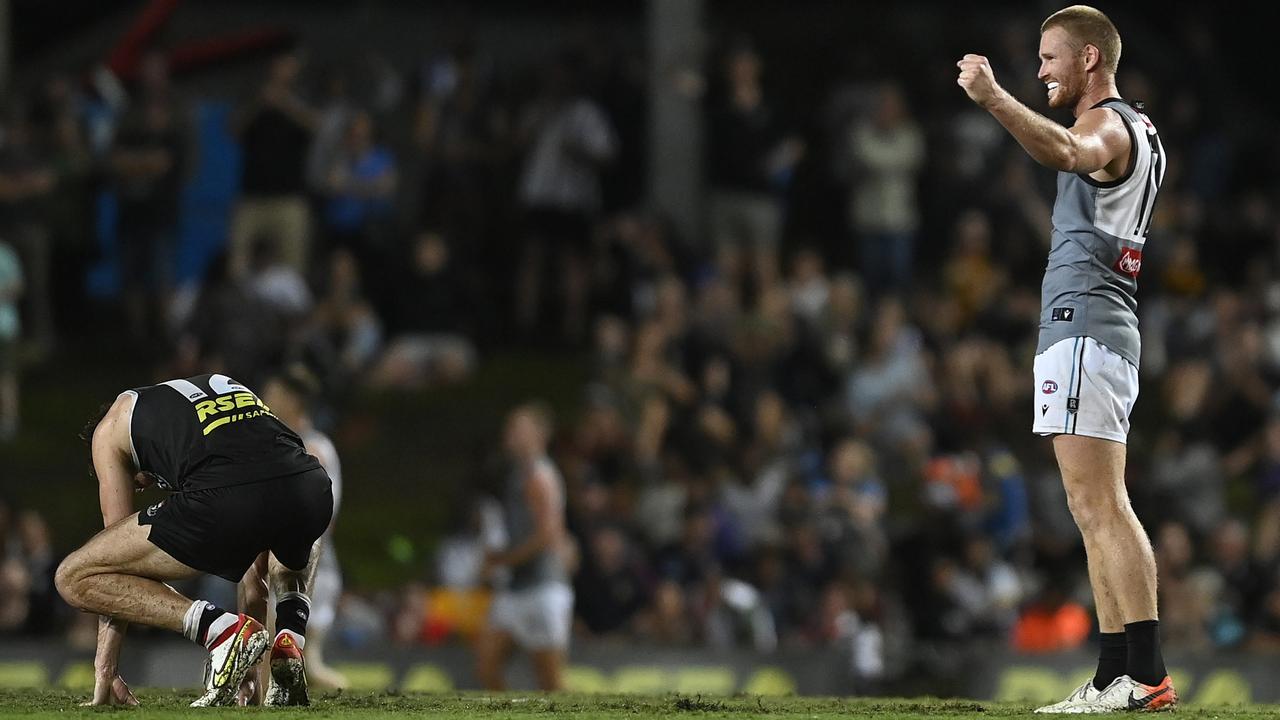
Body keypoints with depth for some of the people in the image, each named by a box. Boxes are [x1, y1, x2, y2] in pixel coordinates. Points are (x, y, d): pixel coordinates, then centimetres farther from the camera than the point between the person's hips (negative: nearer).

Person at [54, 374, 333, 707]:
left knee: (74, 578, 8)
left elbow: (119, 541, 25)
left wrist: (104, 671, 29)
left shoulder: (110, 428, 28)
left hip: (227, 499, -5)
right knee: (292, 552, 45)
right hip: (313, 490, 6)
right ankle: (290, 638, 15)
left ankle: (220, 628, -4)